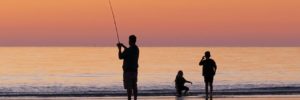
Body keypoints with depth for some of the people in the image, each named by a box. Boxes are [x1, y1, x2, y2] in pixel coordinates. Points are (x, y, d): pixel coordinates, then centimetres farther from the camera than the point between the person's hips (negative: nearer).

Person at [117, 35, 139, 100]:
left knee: (129, 87, -6)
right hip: (134, 70, 8)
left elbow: (120, 57, -8)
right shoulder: (136, 49, 8)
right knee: (134, 87, 11)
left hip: (128, 71, -8)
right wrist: (123, 46, 32)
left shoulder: (128, 50, -18)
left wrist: (119, 49, 5)